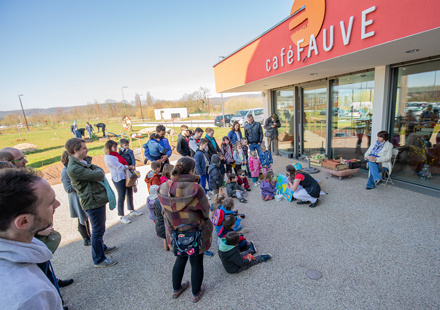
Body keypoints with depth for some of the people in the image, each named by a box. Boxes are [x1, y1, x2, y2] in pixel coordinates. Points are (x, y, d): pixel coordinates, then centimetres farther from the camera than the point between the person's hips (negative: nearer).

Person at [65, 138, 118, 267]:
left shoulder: (84, 161, 6)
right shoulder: (74, 168, -25)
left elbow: (99, 170, 13)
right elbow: (99, 175, -27)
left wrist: (97, 170, -8)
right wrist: (99, 171, -6)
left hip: (98, 199, 10)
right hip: (93, 202, -10)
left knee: (99, 228, 26)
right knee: (98, 230, 5)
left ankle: (102, 247, 47)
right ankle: (99, 260, 22)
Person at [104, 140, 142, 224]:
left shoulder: (116, 154, 16)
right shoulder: (108, 157, -12)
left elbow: (124, 163, 16)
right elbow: (120, 167, -16)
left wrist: (129, 167, -3)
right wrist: (129, 167, -5)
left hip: (126, 176, 9)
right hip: (119, 179, -9)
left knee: (130, 194, 17)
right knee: (121, 197, -2)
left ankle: (132, 210, 33)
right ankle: (121, 216, 11)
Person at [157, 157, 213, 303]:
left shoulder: (164, 188, -14)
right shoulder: (195, 188, -29)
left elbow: (165, 211, -1)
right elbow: (205, 210, -14)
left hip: (175, 233, 5)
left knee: (180, 259, 29)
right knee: (196, 263, 20)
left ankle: (176, 289, 49)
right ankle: (196, 293, 42)